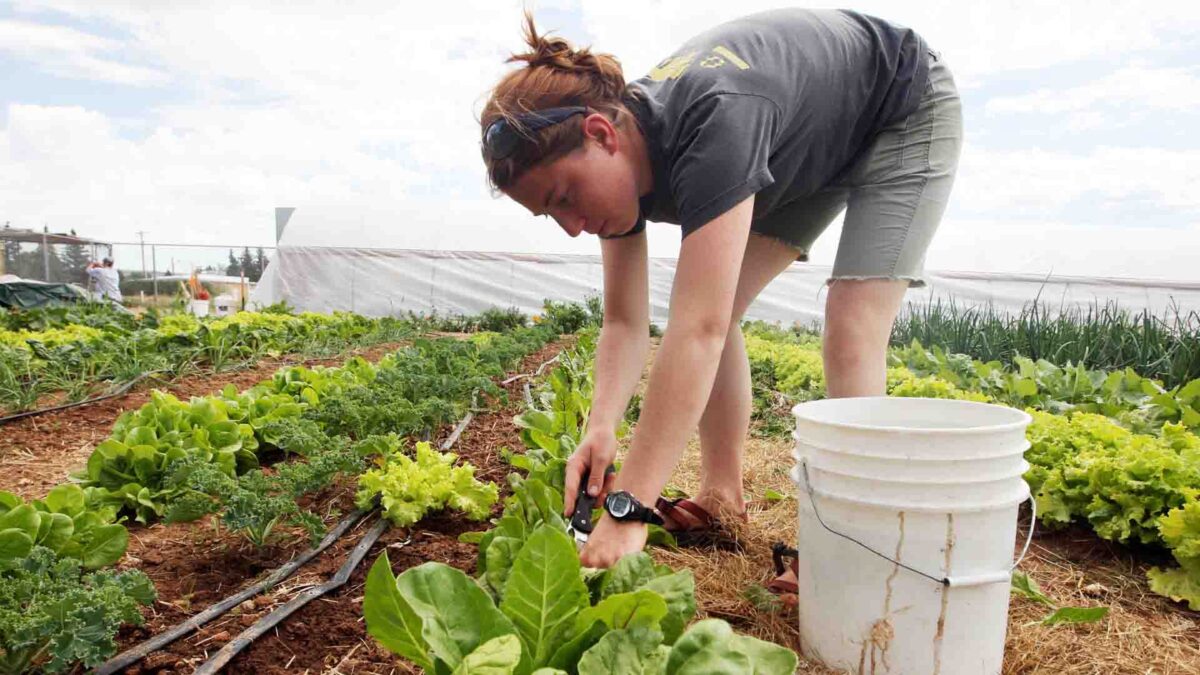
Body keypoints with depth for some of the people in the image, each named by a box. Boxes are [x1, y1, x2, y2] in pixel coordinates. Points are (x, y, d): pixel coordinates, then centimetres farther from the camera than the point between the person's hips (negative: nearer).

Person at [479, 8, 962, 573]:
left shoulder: (712, 123, -43)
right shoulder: (619, 162, -18)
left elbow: (697, 332, -50)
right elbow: (625, 324, -14)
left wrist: (628, 509, -50)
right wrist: (601, 427, -31)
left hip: (907, 110, -7)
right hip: (809, 149, 7)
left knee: (850, 332, -22)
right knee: (713, 303, -4)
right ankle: (723, 496, 6)